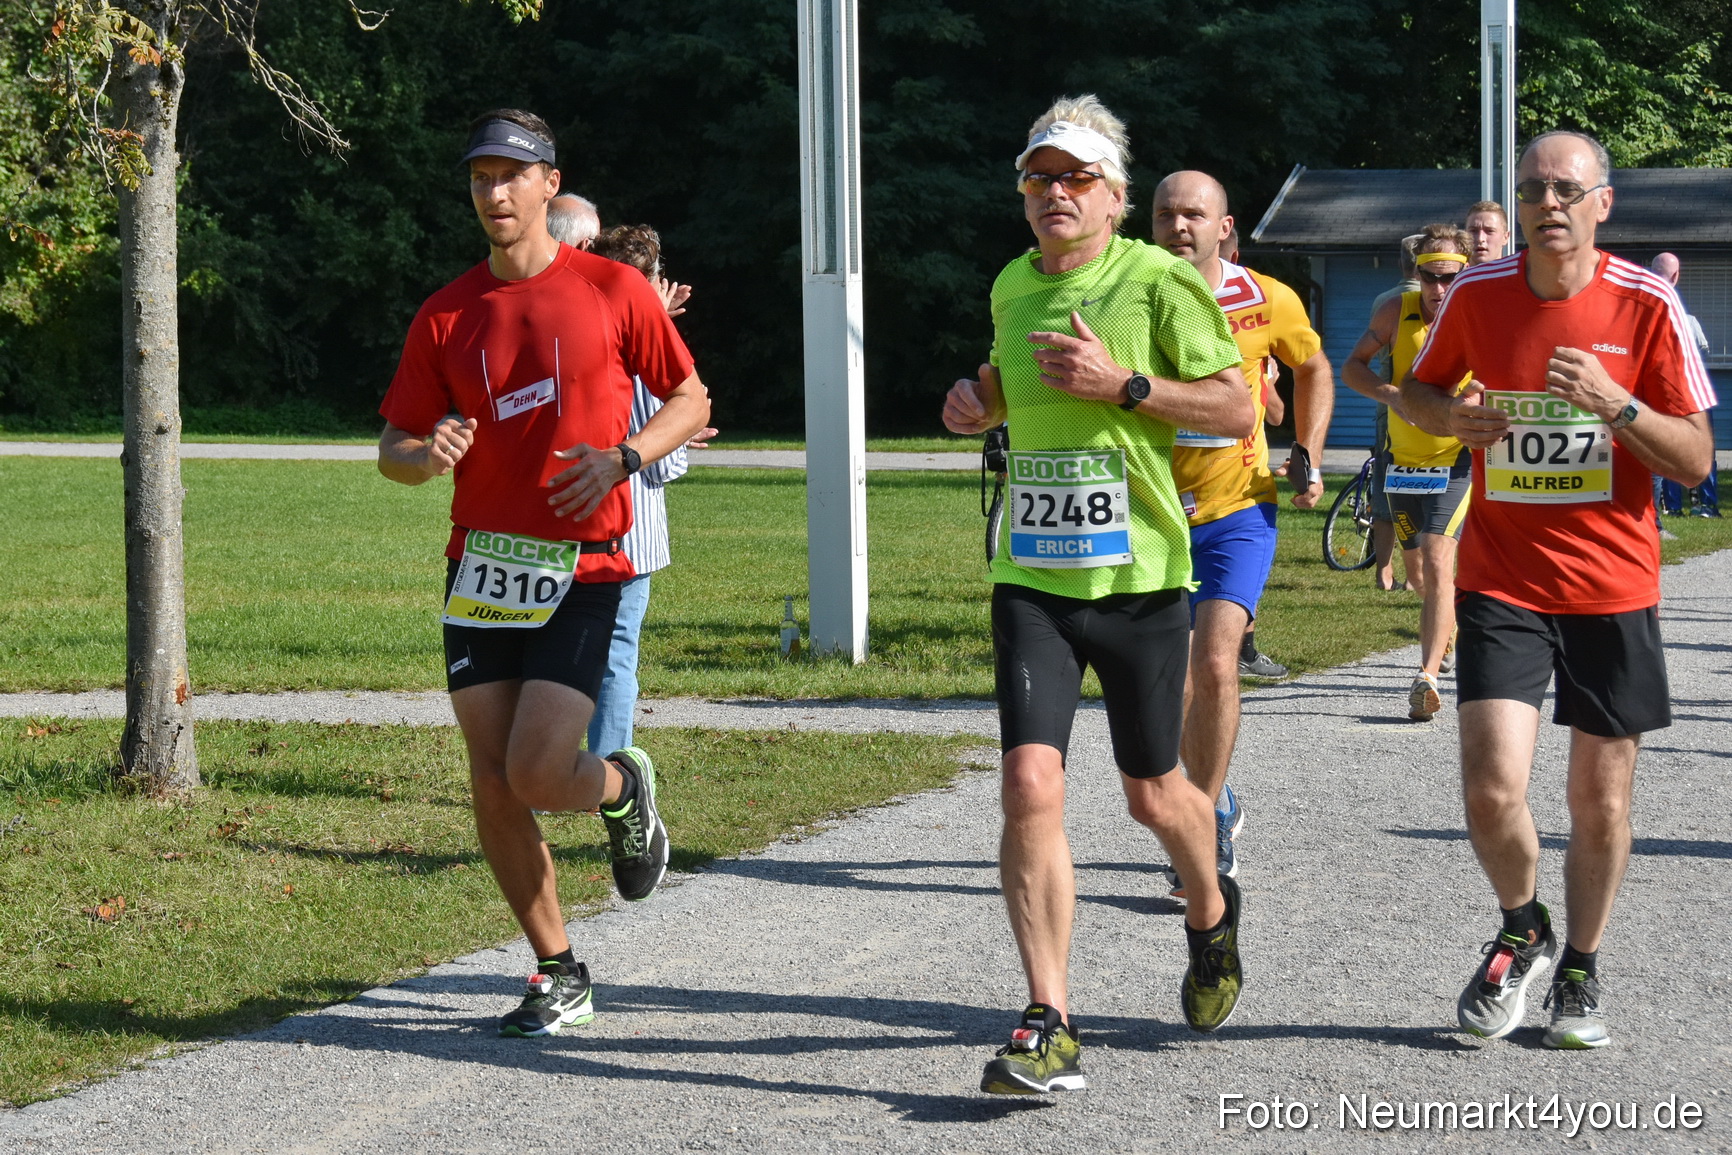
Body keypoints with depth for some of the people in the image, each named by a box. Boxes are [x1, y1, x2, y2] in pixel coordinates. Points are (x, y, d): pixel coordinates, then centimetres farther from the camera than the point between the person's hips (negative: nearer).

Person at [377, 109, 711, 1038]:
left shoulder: (613, 291, 0)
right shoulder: (446, 315, 7)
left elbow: (690, 401, 7)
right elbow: (392, 446, 10)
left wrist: (623, 457, -11)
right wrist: (425, 457, -15)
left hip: (582, 569, -3)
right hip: (480, 569, 4)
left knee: (538, 774, -15)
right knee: (492, 785, 0)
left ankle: (623, 788, 22)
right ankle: (559, 976, 15)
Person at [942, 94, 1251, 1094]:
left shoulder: (1157, 281, -7)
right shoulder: (1011, 286, 9)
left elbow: (1239, 410, -9)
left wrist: (1122, 384, -19)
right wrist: (981, 400, 7)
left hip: (1138, 576, -3)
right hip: (1032, 578, 3)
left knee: (1154, 795, 11)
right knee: (1032, 785, -13)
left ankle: (1212, 916, 46)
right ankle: (1049, 1029, -10)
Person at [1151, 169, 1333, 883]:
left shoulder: (1269, 303, -6)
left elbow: (1313, 369, 14)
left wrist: (1309, 455, 7)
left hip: (1238, 509, -2)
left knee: (1214, 664, -18)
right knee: (1173, 684, 6)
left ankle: (1208, 831, -6)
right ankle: (1218, 804, 32)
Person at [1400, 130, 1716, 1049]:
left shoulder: (1647, 304, -7)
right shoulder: (1475, 296, -2)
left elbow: (1695, 460, -5)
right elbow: (1417, 390, 17)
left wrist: (1617, 406, -22)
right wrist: (1453, 414, -6)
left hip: (1614, 591, 0)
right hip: (1501, 584, 1)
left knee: (1600, 802, 6)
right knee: (1492, 791, -12)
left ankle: (1581, 970, 28)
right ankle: (1522, 931, 17)